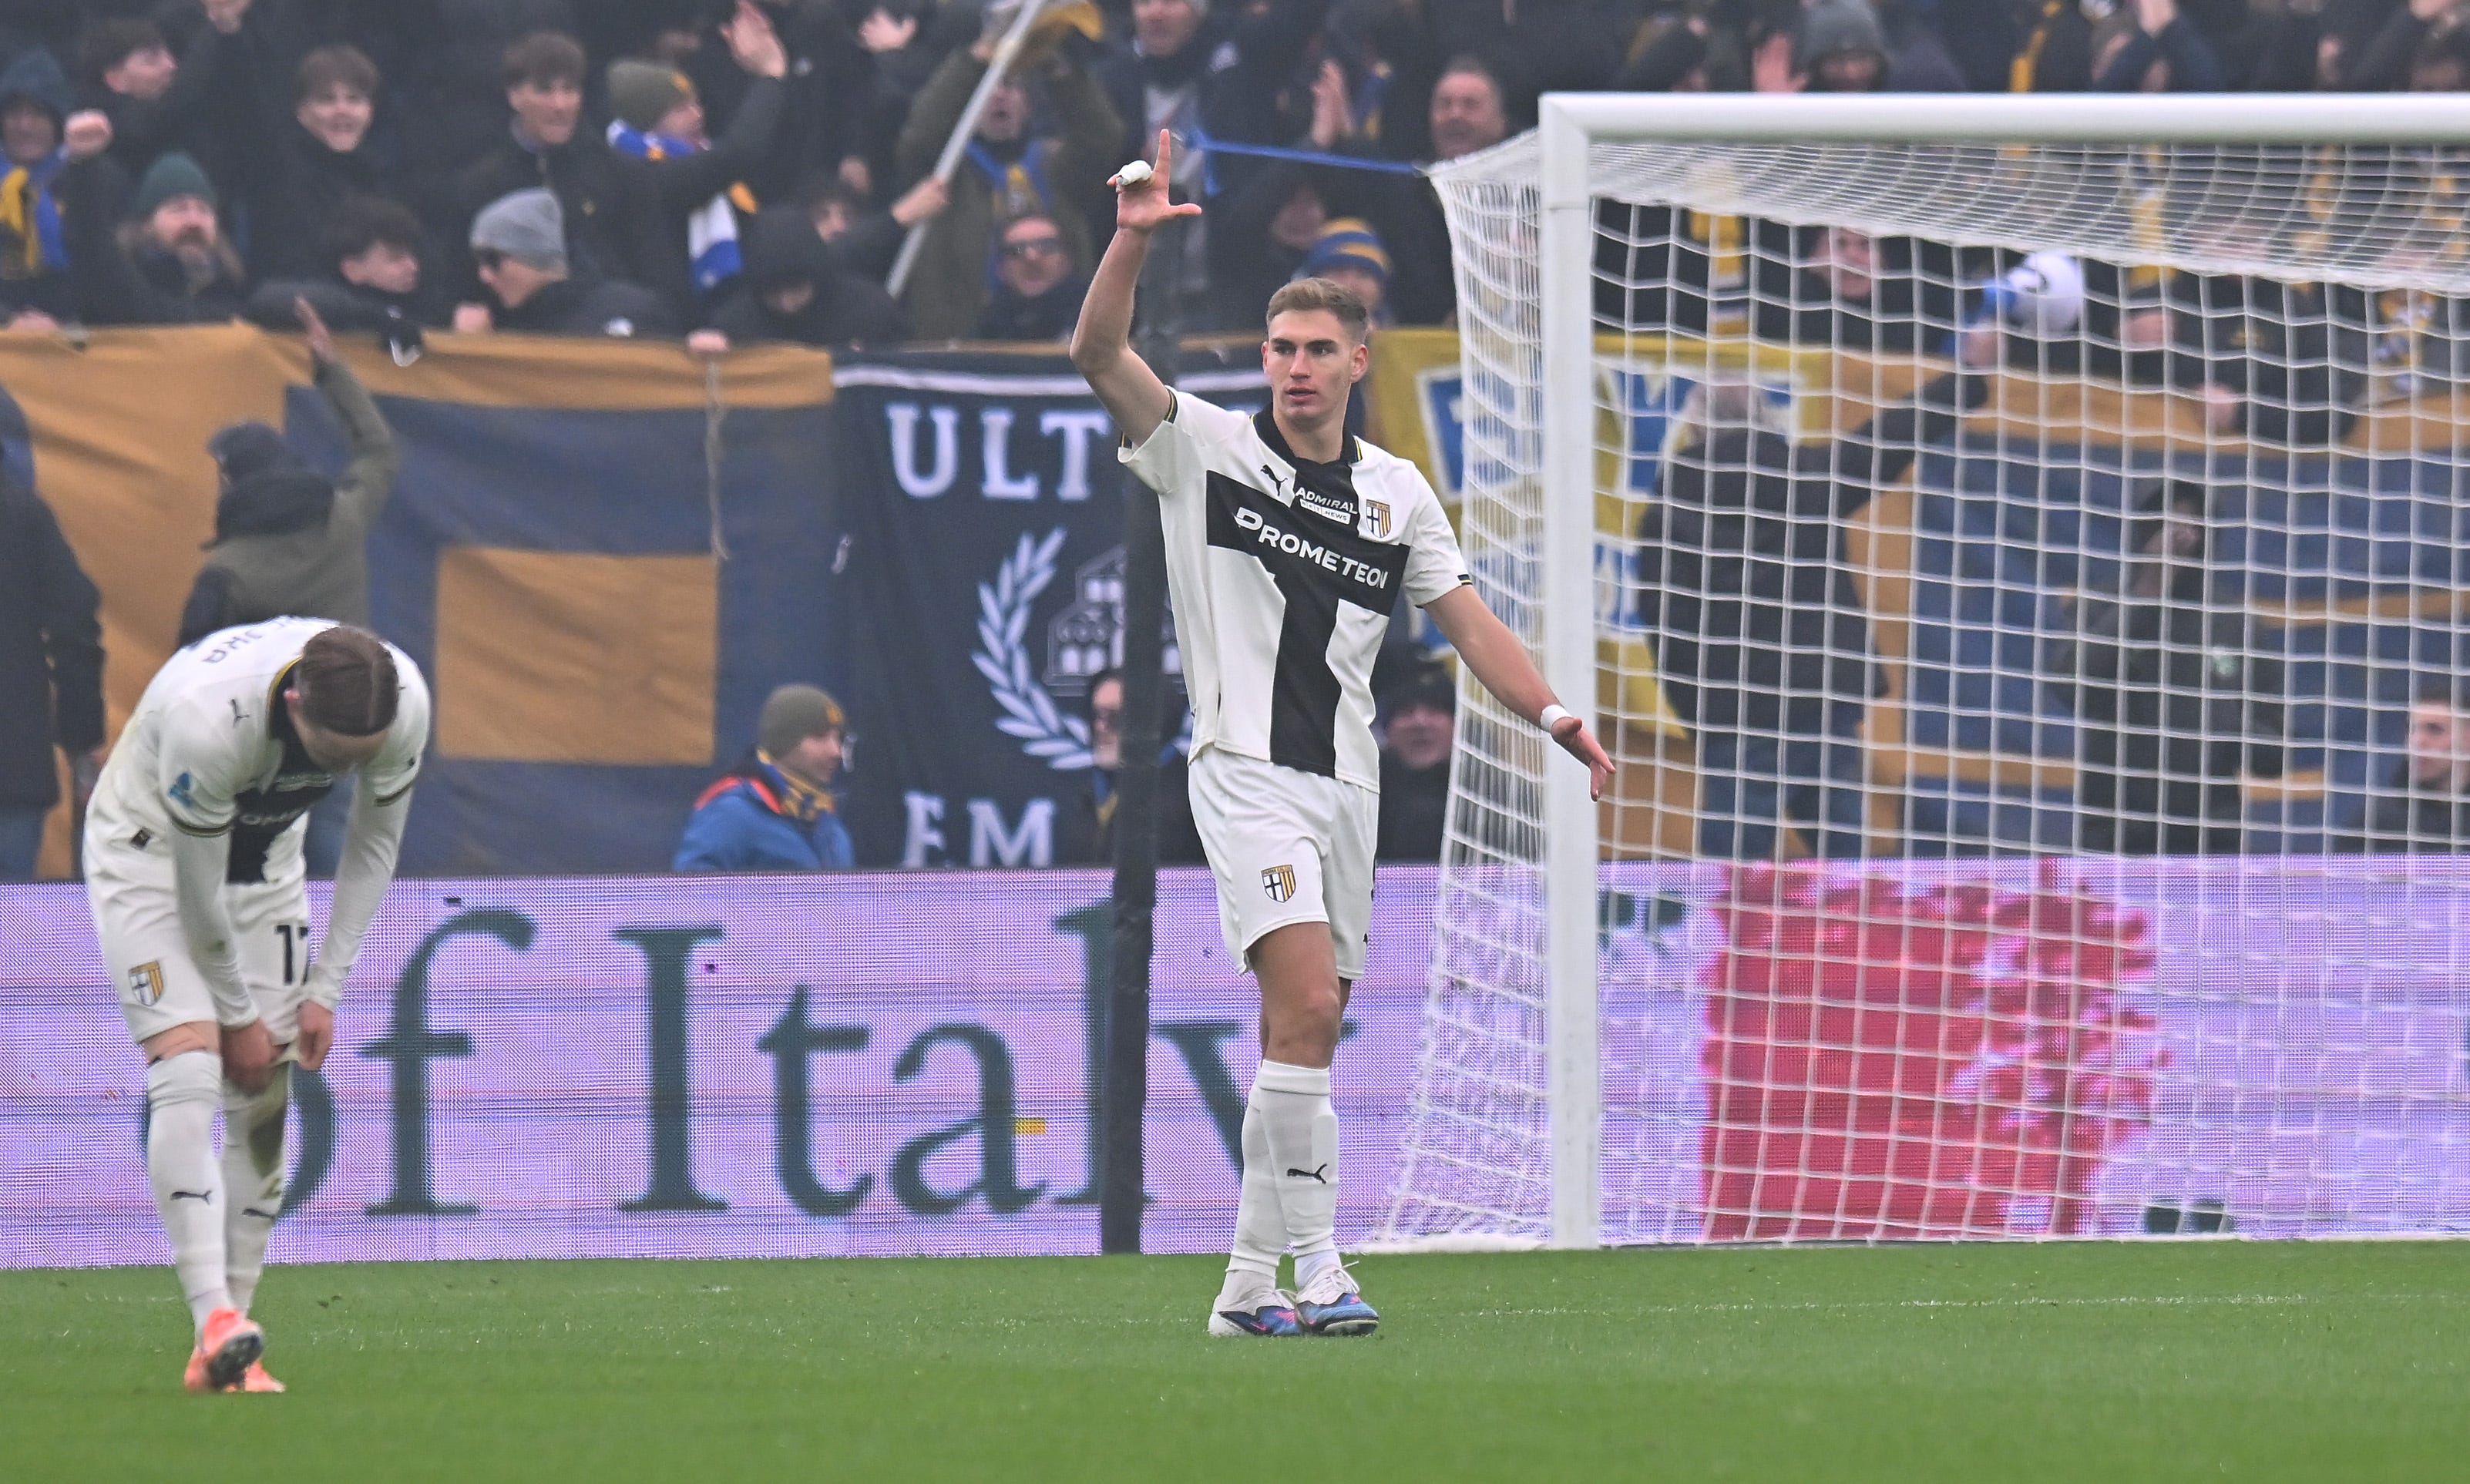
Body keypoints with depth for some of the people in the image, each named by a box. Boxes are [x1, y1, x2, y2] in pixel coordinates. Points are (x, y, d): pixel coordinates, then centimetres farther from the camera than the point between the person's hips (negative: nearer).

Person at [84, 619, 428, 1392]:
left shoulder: (404, 703, -24)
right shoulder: (207, 717, -40)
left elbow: (374, 847, -6)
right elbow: (198, 893, -26)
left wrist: (325, 990, -5)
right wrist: (237, 1016, -14)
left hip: (266, 855, 5)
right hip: (150, 851, -5)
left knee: (265, 1100, -2)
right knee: (188, 1076, -22)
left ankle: (221, 1355, 1)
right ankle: (216, 1319, -32)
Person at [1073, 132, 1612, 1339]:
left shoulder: (1397, 493, 12)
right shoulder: (1206, 448, 1)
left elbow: (1467, 621, 13)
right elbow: (1097, 351, -12)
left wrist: (1553, 716, -2)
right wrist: (1133, 240, -27)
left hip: (1346, 782, 5)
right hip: (1247, 771, -5)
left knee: (1303, 1035, 7)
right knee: (1307, 1006, -21)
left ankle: (1249, 1284, 14)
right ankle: (1314, 1265, -21)